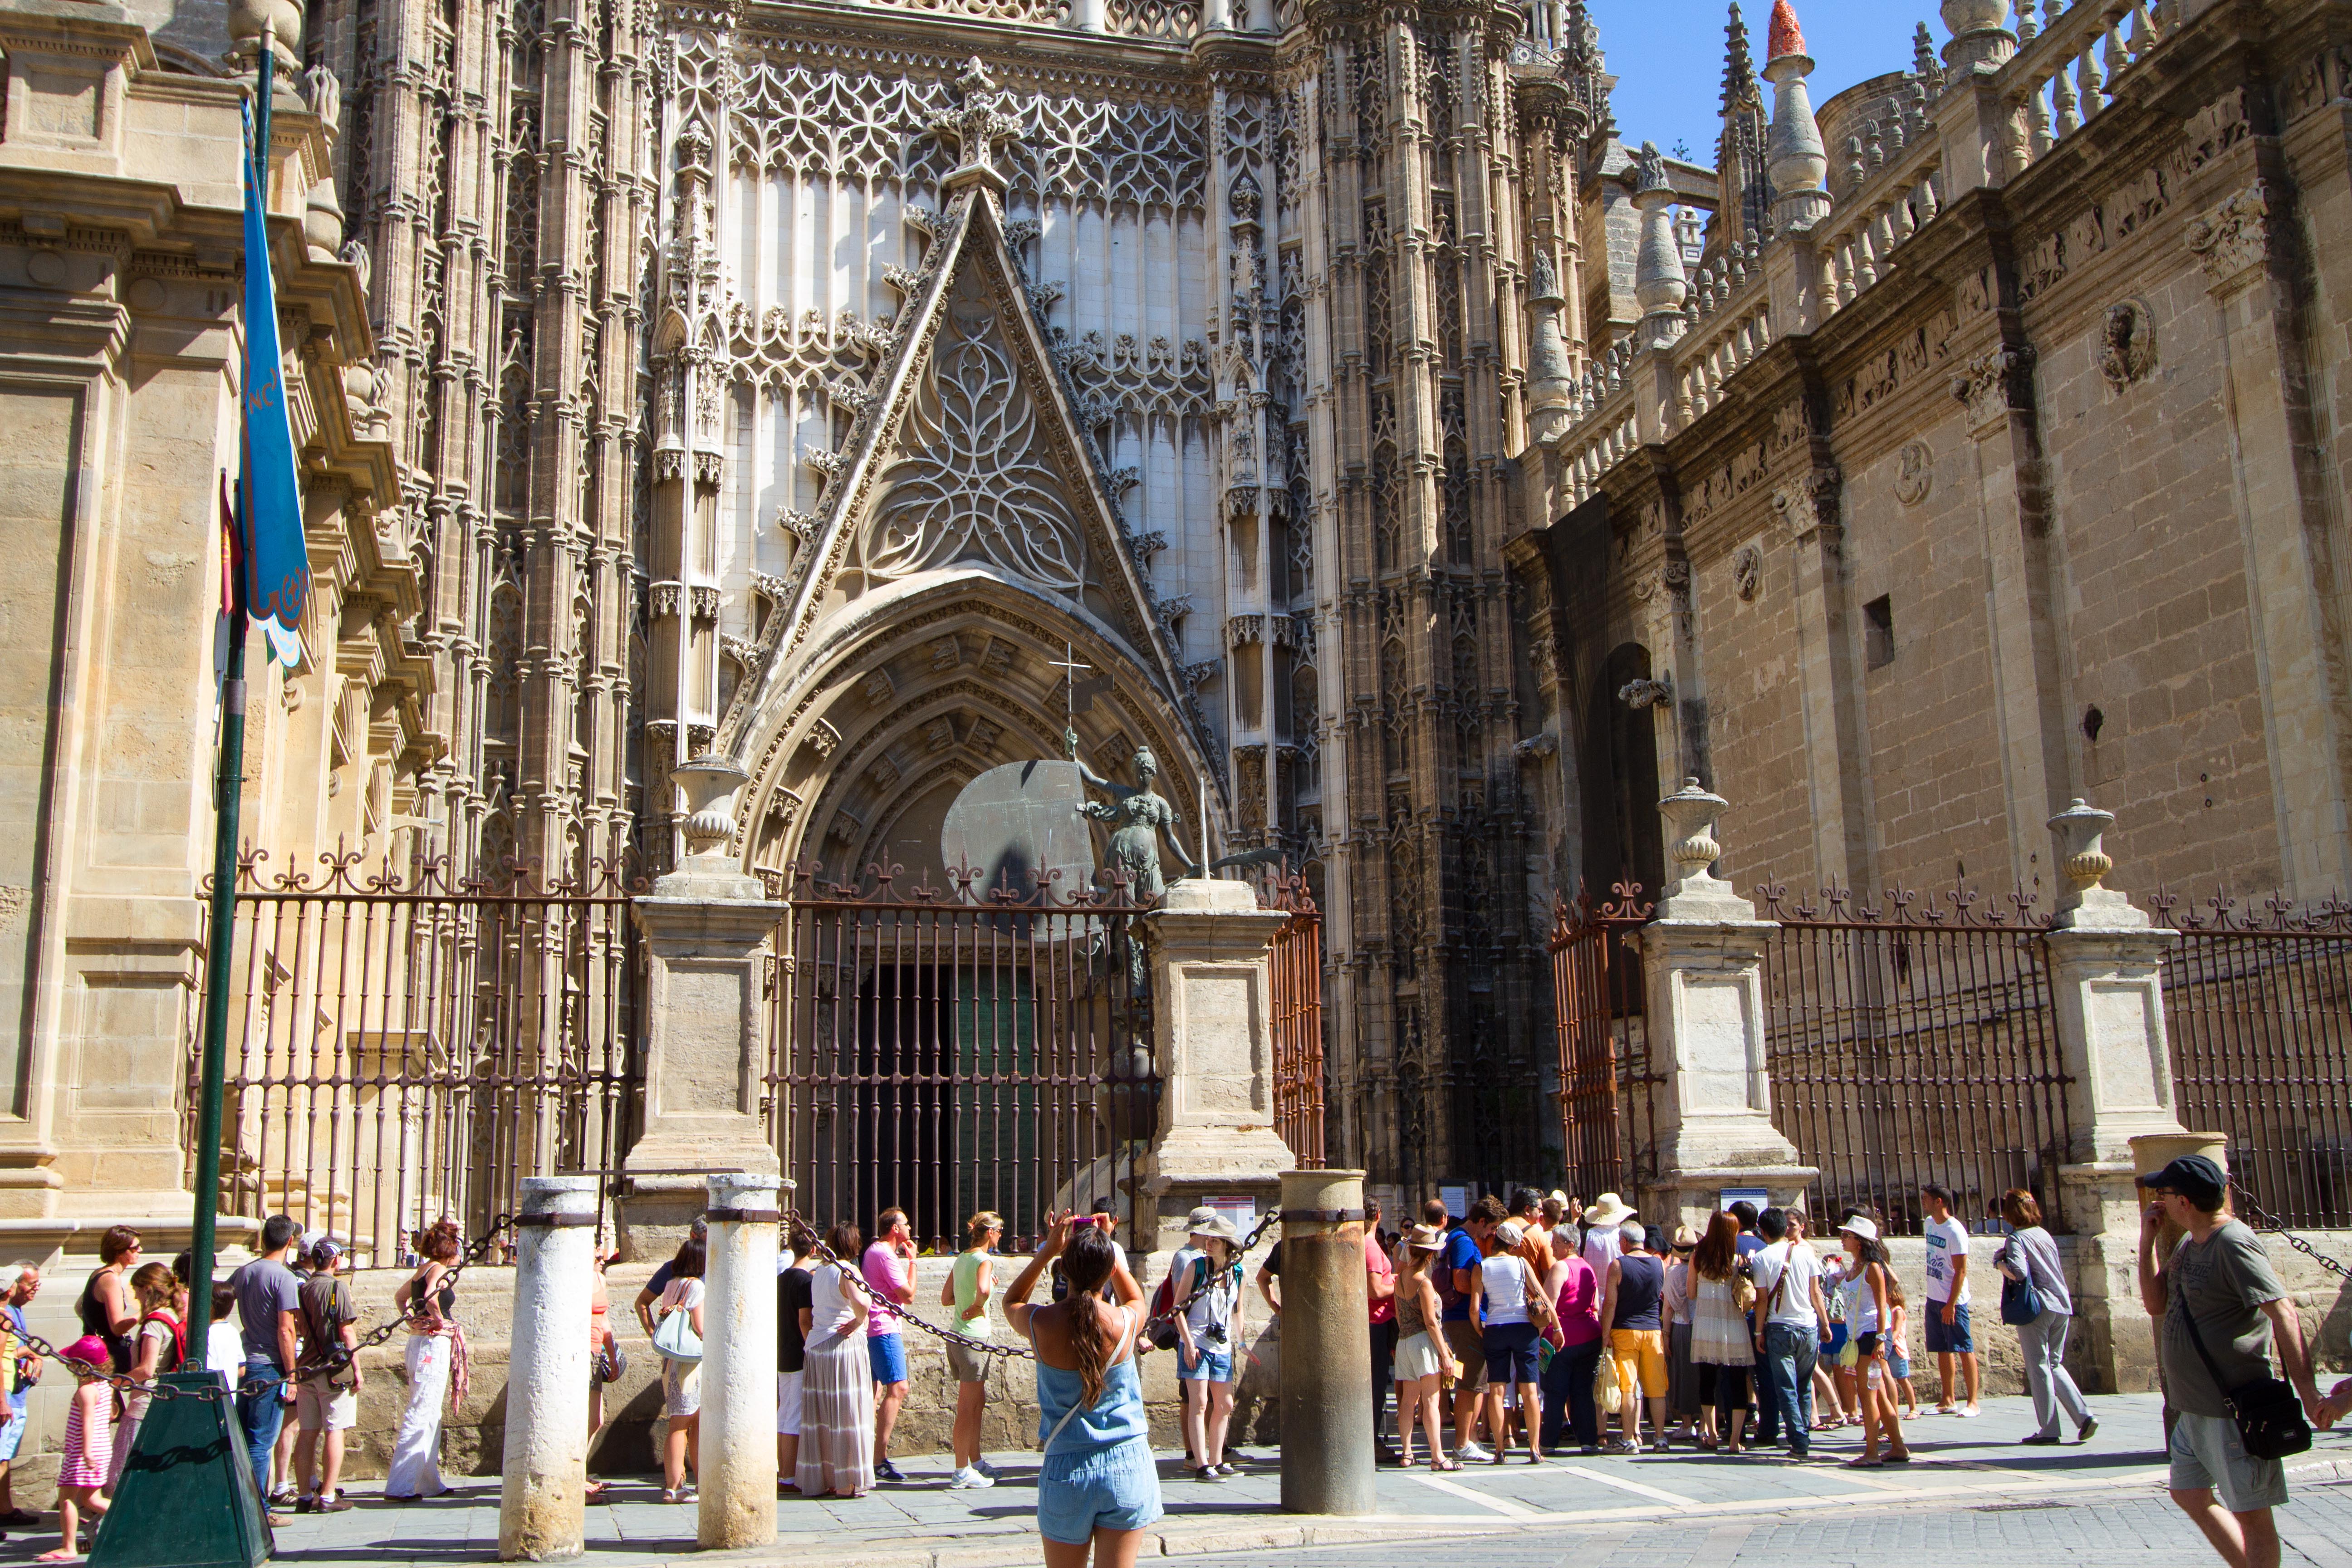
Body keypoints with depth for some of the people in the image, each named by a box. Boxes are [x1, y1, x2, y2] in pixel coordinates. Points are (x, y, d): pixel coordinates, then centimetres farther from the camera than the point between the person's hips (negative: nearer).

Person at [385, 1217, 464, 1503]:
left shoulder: (423, 1270, 14)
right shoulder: (439, 1270, -12)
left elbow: (399, 1297, 28)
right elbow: (430, 1297, -31)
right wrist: (440, 1320, -15)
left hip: (419, 1341, 10)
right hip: (434, 1343, -10)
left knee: (430, 1417, 14)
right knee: (420, 1417, -8)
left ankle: (430, 1483, 20)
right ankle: (399, 1486, -8)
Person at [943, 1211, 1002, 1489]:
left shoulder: (961, 1259, 13)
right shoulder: (984, 1260, -13)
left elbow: (946, 1299, 16)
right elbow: (983, 1290, -33)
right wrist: (978, 1306, -14)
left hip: (957, 1337, 9)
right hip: (974, 1337, -9)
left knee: (978, 1402, 18)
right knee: (968, 1408, -3)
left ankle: (975, 1464, 25)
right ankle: (962, 1473, 1)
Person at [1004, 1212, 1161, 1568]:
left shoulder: (1040, 1324, -12)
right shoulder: (1124, 1323, -10)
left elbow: (1011, 1301, 14)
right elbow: (1136, 1299, 17)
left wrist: (1047, 1251, 7)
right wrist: (1107, 1247, 16)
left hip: (1066, 1471, 0)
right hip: (1128, 1466, 0)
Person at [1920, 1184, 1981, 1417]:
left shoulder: (1955, 1232, -17)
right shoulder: (1929, 1224, 8)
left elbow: (1961, 1271, -18)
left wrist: (1951, 1304, -21)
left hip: (1953, 1301, -8)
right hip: (1933, 1299, 8)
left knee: (1964, 1350, -3)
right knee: (1942, 1350, 12)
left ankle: (1973, 1403, 0)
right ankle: (1949, 1400, 19)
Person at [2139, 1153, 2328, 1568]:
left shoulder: (2234, 1244, -18)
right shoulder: (2189, 1244, 10)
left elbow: (2284, 1313, -24)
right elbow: (2156, 1304, 11)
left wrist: (2307, 1391, -29)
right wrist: (2148, 1241, 2)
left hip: (2235, 1407, -10)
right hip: (2194, 1408, 10)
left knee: (2250, 1512, 1)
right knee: (2189, 1495, 16)